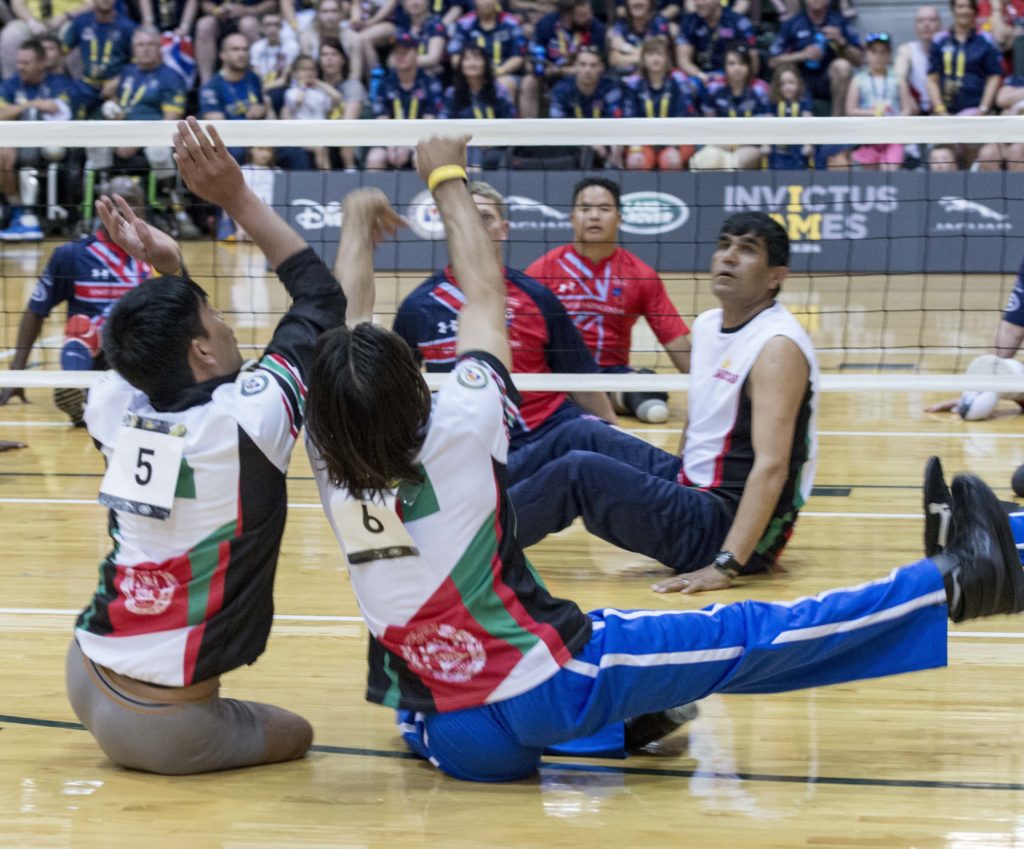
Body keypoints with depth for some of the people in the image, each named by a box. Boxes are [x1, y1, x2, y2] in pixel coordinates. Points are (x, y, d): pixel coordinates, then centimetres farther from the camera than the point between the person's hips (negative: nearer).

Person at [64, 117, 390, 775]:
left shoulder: (116, 413, -6)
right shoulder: (242, 425, -20)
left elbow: (153, 347, 19)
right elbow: (322, 300, -5)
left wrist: (167, 269, 3)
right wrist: (237, 199, -4)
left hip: (88, 681, 5)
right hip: (168, 728, -5)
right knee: (293, 735, 24)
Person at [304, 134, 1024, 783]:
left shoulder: (331, 464, -6)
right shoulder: (454, 437, -17)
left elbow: (344, 315, 14)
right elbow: (485, 288, 0)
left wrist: (358, 222, 27)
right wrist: (447, 179, 14)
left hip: (453, 742, 5)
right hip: (550, 690, -4)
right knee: (744, 638, 2)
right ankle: (954, 583, 9)